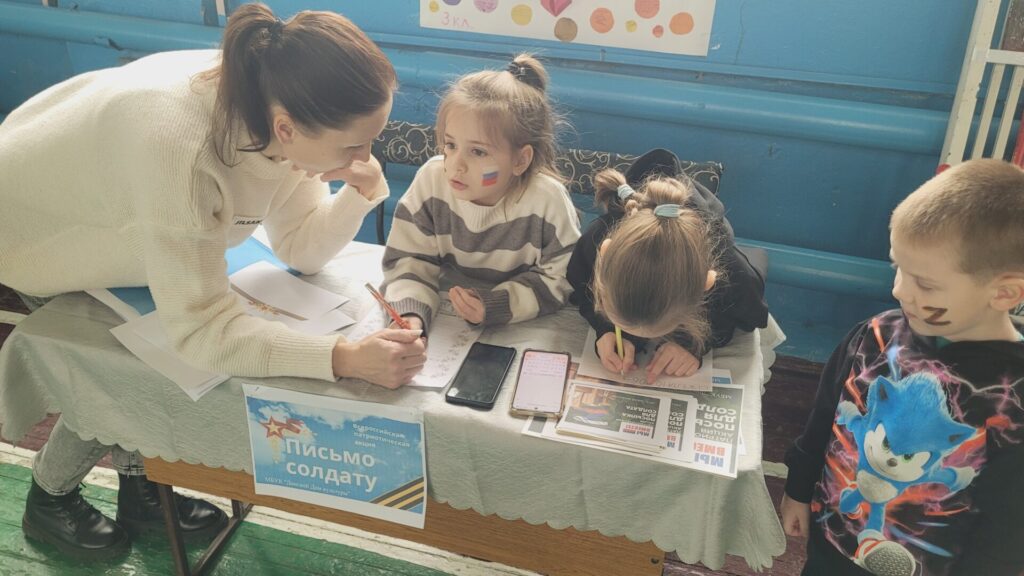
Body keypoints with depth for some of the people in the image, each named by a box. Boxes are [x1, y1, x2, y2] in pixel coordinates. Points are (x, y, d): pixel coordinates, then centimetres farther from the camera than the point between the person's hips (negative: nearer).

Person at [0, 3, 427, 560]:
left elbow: (299, 247, -15)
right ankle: (48, 501, 29)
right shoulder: (174, 145, -47)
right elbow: (197, 324, -42)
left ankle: (141, 488, 32)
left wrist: (361, 192, -34)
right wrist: (346, 357, -51)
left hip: (109, 227, 6)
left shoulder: (276, 104, -25)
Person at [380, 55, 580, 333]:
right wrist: (410, 314, -29)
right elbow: (410, 260, -10)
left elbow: (559, 278, -12)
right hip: (446, 318, 1)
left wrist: (494, 306, -24)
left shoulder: (547, 200, -22)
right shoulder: (431, 179, -15)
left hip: (523, 327, 0)